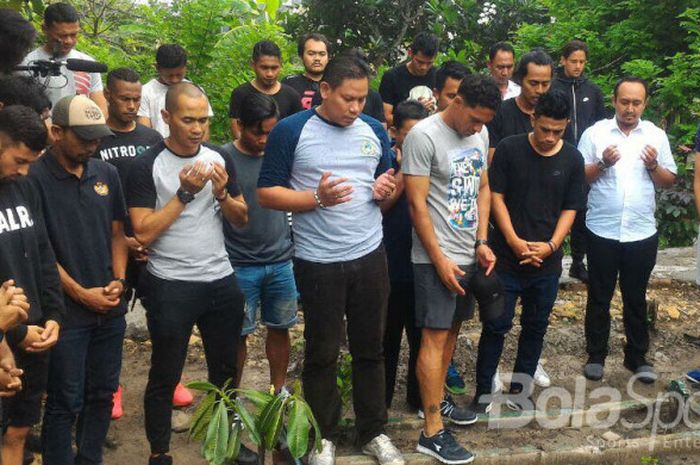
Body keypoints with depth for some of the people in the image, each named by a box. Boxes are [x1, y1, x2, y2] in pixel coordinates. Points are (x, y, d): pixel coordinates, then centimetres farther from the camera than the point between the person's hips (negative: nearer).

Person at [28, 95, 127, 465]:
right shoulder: (34, 178, -11)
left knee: (102, 393, 14)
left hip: (110, 308, 5)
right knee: (66, 402, 3)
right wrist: (81, 294, -11)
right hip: (66, 311, -5)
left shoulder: (107, 174, 6)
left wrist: (119, 280, 0)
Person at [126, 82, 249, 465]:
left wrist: (222, 193, -12)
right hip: (170, 287, -4)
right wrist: (185, 193, -19)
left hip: (221, 280, 5)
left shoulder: (219, 158, 4)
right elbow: (143, 233, -16)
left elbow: (241, 218, 8)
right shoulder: (146, 166, -10)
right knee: (165, 376, 8)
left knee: (225, 370, 15)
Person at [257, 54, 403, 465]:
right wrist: (317, 199, -22)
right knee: (322, 353, 9)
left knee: (371, 348, 14)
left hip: (371, 256, 4)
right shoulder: (291, 131, -7)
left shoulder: (375, 131, 6)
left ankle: (374, 432, 30)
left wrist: (386, 191, -8)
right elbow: (267, 194, -8)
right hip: (318, 261, -3)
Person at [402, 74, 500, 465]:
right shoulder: (424, 135, -14)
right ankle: (433, 433, 0)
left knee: (452, 330, 14)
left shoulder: (480, 133, 8)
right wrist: (439, 260, -15)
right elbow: (417, 203, -15)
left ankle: (438, 399, 32)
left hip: (469, 254, 7)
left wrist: (482, 242, 6)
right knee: (435, 337, -5)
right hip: (436, 257, -7)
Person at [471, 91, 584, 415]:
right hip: (506, 256, -3)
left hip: (547, 261, 3)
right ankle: (483, 391, 14)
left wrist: (551, 245, -10)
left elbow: (570, 209, 5)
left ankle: (519, 390, 27)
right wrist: (514, 241, -13)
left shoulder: (572, 159, 2)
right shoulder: (509, 149, -5)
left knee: (536, 326, 12)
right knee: (497, 325, 1)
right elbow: (496, 197, -5)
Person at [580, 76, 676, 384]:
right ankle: (596, 356, 22)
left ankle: (637, 358, 25)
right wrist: (602, 164, -19)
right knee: (599, 297, 9)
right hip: (602, 231, -1)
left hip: (642, 232, 1)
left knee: (636, 298, 12)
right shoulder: (595, 133, -2)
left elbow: (669, 182, 6)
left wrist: (653, 166, -13)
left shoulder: (656, 136, 3)